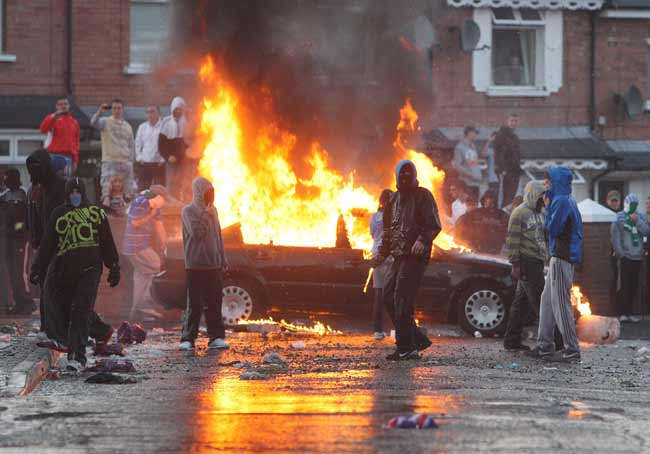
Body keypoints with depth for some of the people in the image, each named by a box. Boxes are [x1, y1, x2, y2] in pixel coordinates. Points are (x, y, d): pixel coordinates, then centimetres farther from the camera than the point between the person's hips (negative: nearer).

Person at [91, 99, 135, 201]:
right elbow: (94, 122, -18)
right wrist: (99, 111, -30)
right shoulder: (106, 122, 2)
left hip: (125, 162, 4)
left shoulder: (127, 126, 15)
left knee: (129, 192, 5)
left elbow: (131, 145, 16)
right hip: (110, 161, -4)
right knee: (107, 190, -11)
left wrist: (130, 160, 6)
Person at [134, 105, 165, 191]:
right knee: (142, 190, 0)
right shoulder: (142, 127, 12)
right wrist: (139, 158, 6)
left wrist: (163, 159, -11)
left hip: (159, 164, -3)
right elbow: (138, 144, 18)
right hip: (144, 164, 4)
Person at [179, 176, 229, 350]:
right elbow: (196, 232, -18)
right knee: (195, 304, -6)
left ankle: (216, 337, 7)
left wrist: (223, 260, 17)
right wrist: (206, 215, -15)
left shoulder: (212, 211, 14)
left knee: (214, 303, 4)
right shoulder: (189, 211, -5)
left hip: (214, 264, 6)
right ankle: (188, 339, -3)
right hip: (196, 264, -6)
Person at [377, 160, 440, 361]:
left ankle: (406, 348, -11)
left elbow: (434, 225, -12)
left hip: (415, 256, -9)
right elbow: (388, 229, 27)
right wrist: (383, 252, 17)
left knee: (402, 300, -13)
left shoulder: (423, 196, -4)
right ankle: (418, 339, 16)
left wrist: (422, 240, -29)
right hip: (399, 257, 9)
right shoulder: (395, 199, 19)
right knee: (389, 298, 8)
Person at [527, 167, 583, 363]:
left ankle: (572, 350, -8)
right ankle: (545, 346, 20)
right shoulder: (567, 200, 17)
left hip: (561, 257, -10)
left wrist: (548, 207, -7)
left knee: (561, 302, -8)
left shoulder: (561, 202, -14)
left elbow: (552, 228, -16)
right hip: (560, 256, 10)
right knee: (547, 300, 15)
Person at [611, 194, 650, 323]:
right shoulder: (619, 217, -2)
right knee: (624, 285, -4)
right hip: (625, 256, -4)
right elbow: (615, 236, -5)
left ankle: (631, 312, 13)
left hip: (637, 256, 4)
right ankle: (623, 312, -1)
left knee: (634, 285, 7)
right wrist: (619, 253, -10)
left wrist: (637, 220, -12)